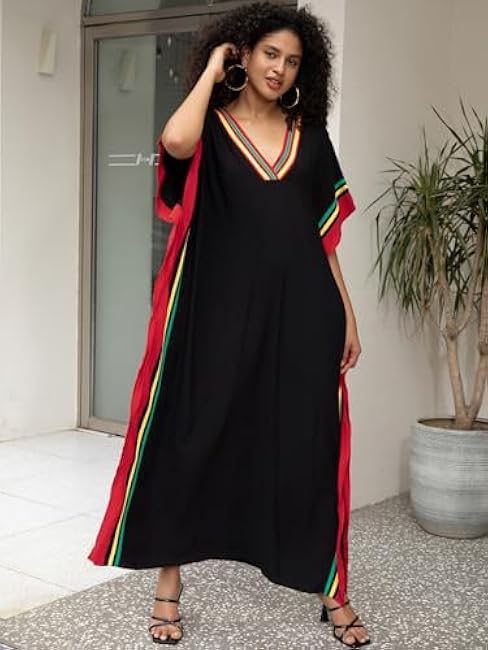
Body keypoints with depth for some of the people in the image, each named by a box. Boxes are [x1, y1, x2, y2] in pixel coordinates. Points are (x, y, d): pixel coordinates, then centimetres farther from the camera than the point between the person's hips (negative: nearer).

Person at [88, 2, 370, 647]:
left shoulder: (310, 136, 12)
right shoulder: (210, 128, 3)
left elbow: (324, 234, 14)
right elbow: (174, 142, -23)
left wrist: (347, 313, 10)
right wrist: (212, 68, -7)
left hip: (299, 310, 3)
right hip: (219, 307, -2)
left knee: (306, 443, 6)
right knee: (193, 436, 2)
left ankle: (332, 589, 17)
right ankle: (169, 579, 19)